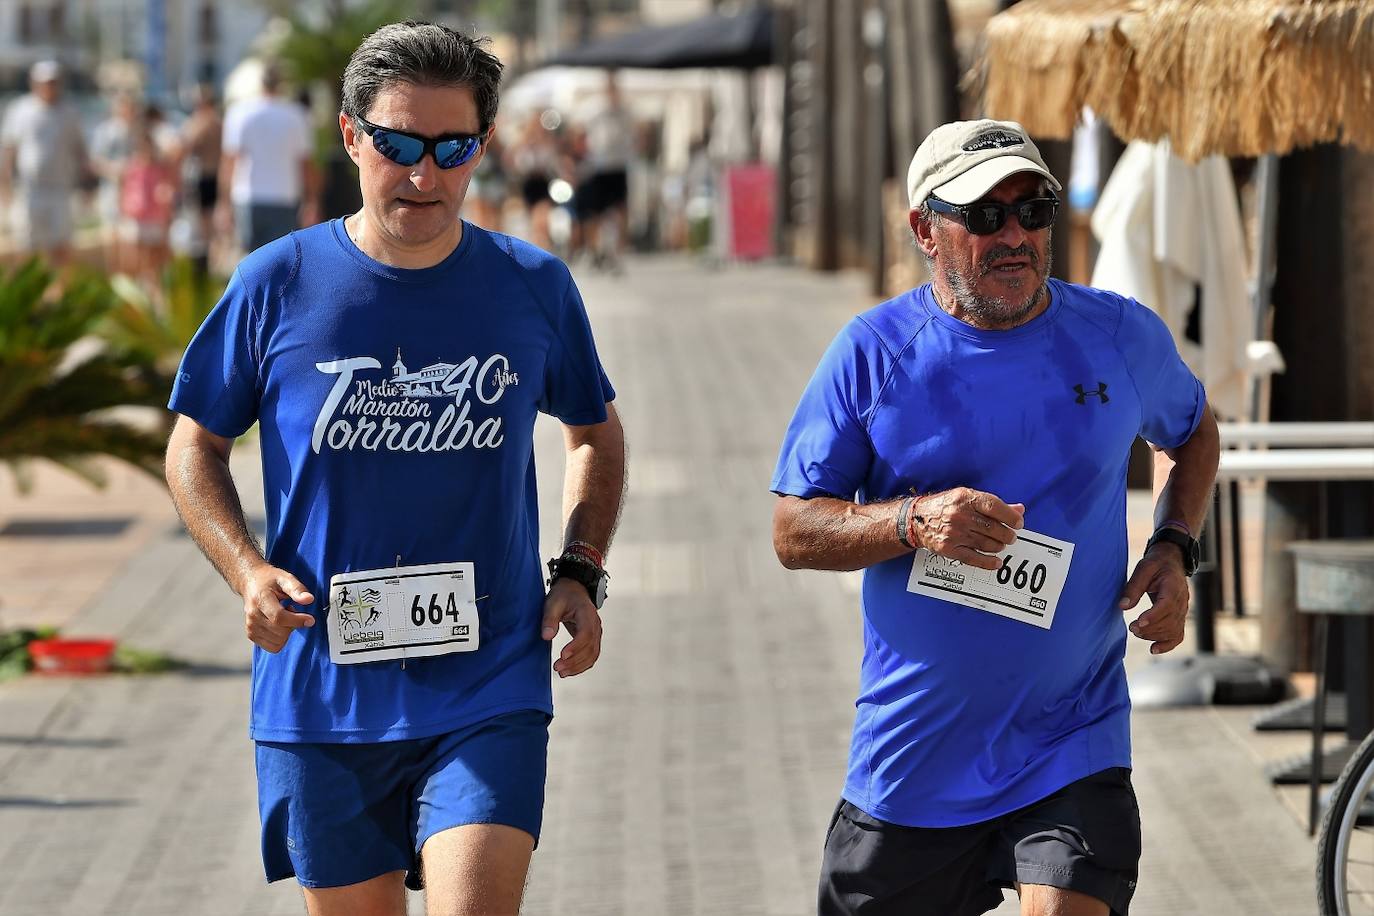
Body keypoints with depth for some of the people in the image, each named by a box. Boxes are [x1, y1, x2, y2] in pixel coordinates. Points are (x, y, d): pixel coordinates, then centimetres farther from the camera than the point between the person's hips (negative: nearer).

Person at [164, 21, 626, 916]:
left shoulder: (534, 287, 0)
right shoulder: (277, 285, -3)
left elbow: (597, 435, 17)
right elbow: (196, 446, 8)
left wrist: (581, 574, 2)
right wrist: (249, 571, -9)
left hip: (490, 688, -1)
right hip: (320, 698, 1)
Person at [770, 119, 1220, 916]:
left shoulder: (1123, 337, 1)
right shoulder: (873, 353, -4)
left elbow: (1193, 429, 23)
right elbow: (792, 532, -4)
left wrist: (1175, 551, 5)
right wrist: (915, 522, -22)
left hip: (1073, 752, 0)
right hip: (912, 755, 0)